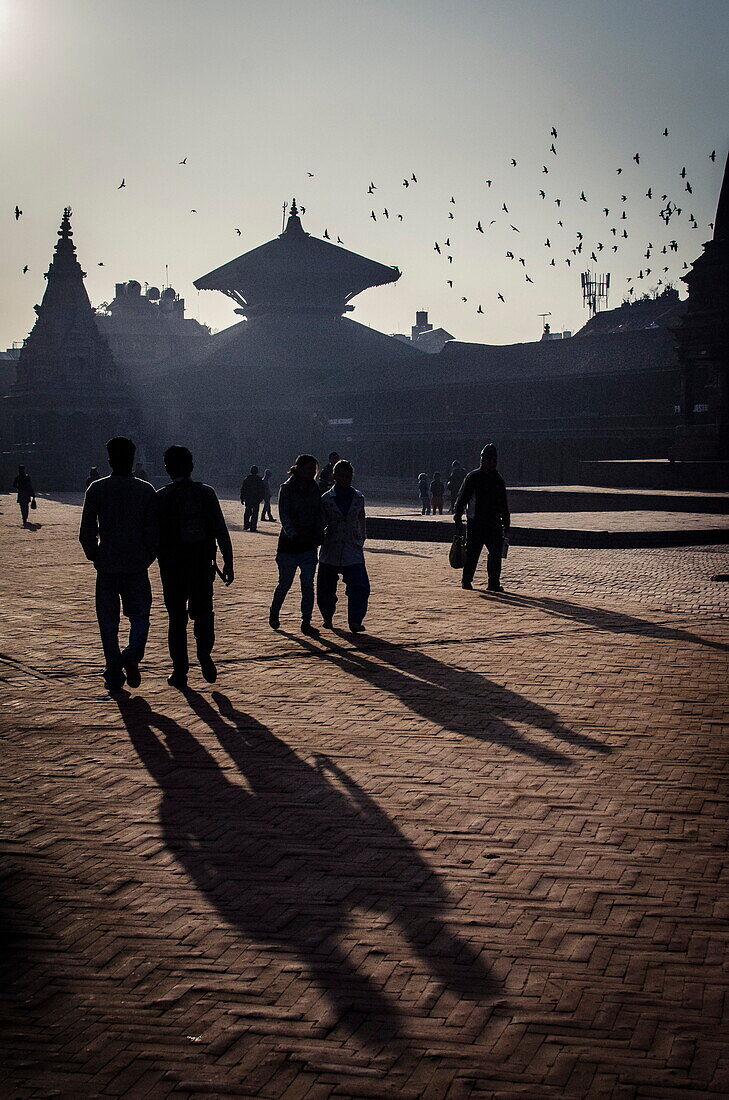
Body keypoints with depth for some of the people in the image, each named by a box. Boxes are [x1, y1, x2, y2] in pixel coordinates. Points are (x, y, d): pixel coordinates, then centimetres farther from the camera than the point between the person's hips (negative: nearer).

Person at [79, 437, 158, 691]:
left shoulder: (96, 489, -2)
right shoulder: (146, 490, -1)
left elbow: (86, 533, -2)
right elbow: (154, 532, -2)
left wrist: (96, 557, 12)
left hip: (106, 566, 0)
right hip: (137, 565, 0)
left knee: (108, 621, 8)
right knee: (139, 616, 10)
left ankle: (114, 676, 7)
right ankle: (133, 654, -17)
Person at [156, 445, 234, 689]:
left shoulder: (160, 497, -5)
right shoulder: (206, 493, 0)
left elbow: (154, 534, -3)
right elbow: (221, 531, -2)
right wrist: (228, 563, 3)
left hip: (172, 566, -1)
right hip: (203, 564, 2)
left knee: (177, 618, 7)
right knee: (203, 613, 15)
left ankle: (180, 671, 8)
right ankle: (204, 654, -8)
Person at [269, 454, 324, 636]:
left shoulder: (314, 488, 7)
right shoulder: (287, 488, -7)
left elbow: (319, 514, 11)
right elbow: (284, 515, -15)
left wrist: (319, 534, -5)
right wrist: (292, 534, -30)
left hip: (309, 544, 4)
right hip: (289, 544, -4)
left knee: (308, 584, -2)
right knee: (285, 584, 6)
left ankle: (306, 622, 4)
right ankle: (274, 612, 31)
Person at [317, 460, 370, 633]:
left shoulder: (358, 498, 7)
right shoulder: (326, 498, 0)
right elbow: (321, 523, 4)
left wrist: (361, 541, 15)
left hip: (353, 551, 1)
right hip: (330, 551, -1)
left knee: (360, 586, -14)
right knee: (326, 589, 8)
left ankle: (355, 621, -10)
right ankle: (327, 617, 29)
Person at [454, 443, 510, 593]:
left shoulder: (498, 479, 13)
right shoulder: (473, 477, -1)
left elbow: (503, 502, 21)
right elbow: (462, 498, -2)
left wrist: (506, 520, 18)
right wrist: (457, 515, -8)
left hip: (494, 523, 4)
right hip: (475, 522, -4)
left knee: (496, 552, -2)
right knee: (472, 552, 0)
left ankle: (494, 582, 4)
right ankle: (466, 580, 13)